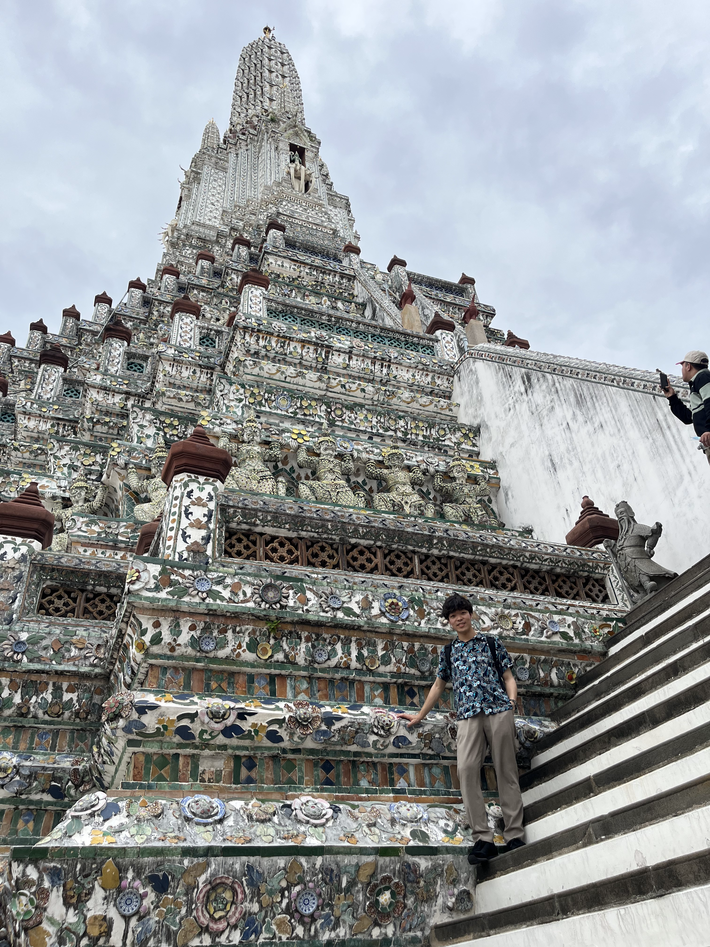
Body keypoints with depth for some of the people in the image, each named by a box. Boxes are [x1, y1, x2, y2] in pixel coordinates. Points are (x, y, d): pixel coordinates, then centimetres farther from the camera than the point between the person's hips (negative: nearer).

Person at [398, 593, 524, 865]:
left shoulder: (491, 643, 15)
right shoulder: (448, 652, 21)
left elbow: (508, 677, 14)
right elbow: (438, 685, 27)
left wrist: (511, 703, -4)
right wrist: (420, 715, 27)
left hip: (498, 710, -1)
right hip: (468, 715, 1)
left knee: (506, 771, -4)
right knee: (466, 769, -16)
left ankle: (514, 835, 1)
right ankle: (483, 838, -15)